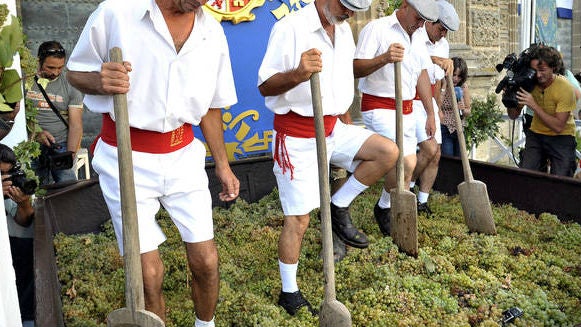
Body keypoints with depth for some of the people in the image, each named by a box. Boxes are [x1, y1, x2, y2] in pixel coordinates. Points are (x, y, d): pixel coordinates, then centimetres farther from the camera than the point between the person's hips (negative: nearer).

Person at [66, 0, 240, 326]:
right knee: (149, 272, 0)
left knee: (206, 261, 6)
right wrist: (102, 82, -23)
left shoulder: (213, 32, 0)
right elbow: (77, 72, 1)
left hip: (184, 156, 4)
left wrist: (223, 164, 15)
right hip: (126, 159, -3)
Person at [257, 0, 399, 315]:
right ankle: (289, 293, 16)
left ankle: (339, 208, 8)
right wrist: (297, 74, -37)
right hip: (297, 135, -7)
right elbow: (265, 86, -17)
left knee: (388, 151, -7)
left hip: (332, 128, 7)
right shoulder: (290, 27, -15)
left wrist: (346, 122, 22)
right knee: (298, 217, -3)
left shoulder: (344, 30, 10)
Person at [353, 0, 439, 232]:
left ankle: (389, 210, 23)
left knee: (407, 164, 6)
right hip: (379, 108, -8)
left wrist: (430, 114, 18)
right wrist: (384, 59, -32)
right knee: (405, 163, -17)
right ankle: (384, 208, 7)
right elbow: (356, 68, -15)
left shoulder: (417, 39, 17)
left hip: (406, 110, 8)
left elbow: (422, 76, 20)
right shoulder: (377, 28, -8)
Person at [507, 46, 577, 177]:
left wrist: (534, 105, -31)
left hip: (561, 138, -3)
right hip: (536, 135, 3)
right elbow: (514, 116, 0)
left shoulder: (565, 88, -19)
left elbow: (558, 127, -24)